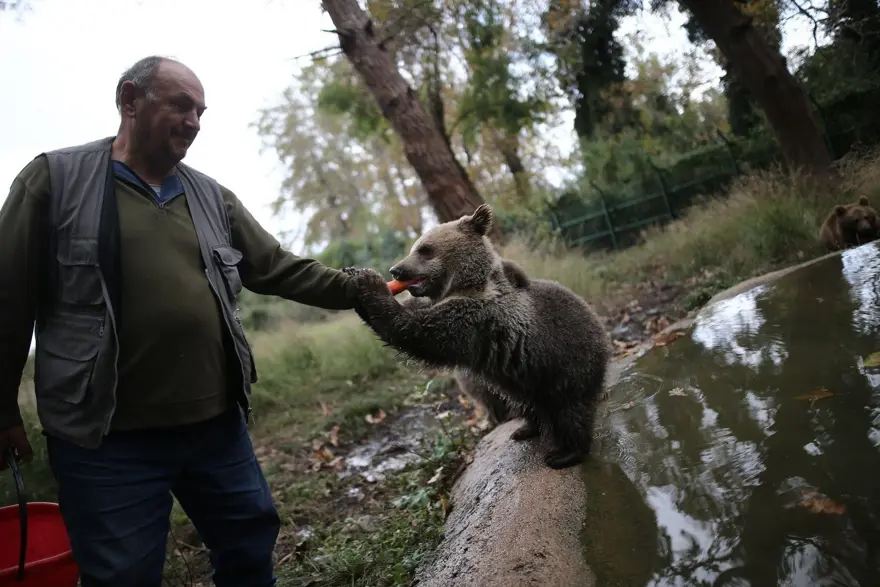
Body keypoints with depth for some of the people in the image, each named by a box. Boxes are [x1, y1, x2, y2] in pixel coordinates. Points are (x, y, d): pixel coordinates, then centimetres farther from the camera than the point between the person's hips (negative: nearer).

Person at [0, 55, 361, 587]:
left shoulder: (212, 197, 10)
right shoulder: (55, 178, -3)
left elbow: (278, 268, 9)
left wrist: (355, 289, -1)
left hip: (218, 424, 5)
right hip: (108, 440, -4)